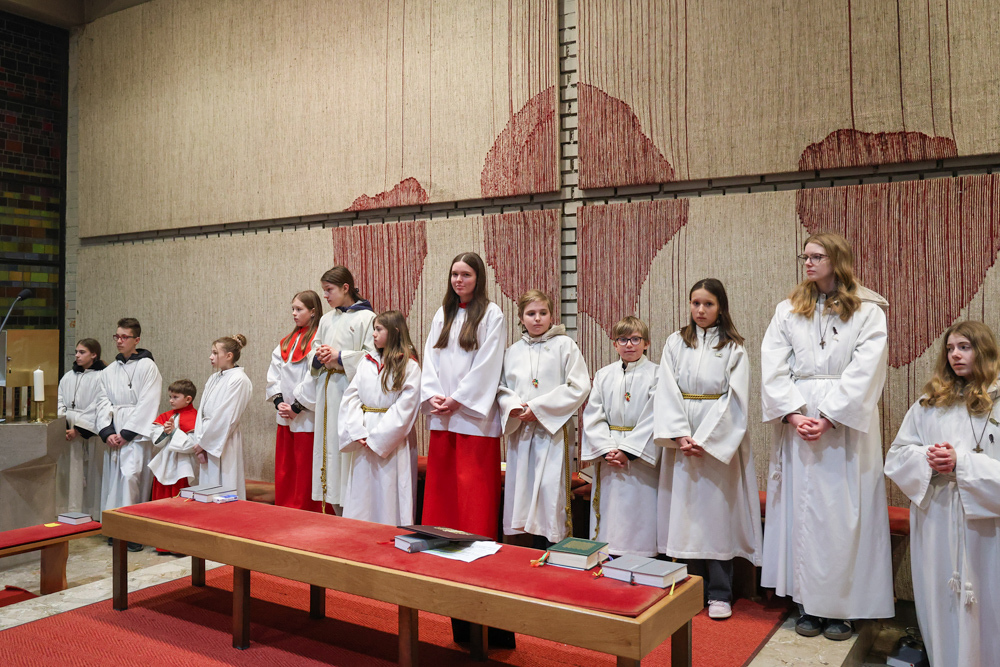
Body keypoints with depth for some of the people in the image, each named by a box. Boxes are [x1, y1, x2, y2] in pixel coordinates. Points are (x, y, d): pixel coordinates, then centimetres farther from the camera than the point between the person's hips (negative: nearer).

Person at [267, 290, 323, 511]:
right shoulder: (287, 341, 14)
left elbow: (315, 378, -19)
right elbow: (274, 372, 11)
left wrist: (297, 407, -15)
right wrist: (278, 400, -3)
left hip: (306, 418, -8)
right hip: (285, 417, 8)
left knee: (305, 472, 0)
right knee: (283, 470, 13)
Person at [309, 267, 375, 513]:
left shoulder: (366, 317, -5)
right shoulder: (326, 320, 17)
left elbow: (372, 355, -11)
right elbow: (313, 351, 22)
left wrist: (340, 356, -14)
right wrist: (318, 356, 0)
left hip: (350, 388, -7)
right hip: (326, 390, 7)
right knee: (328, 444, 7)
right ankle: (335, 505, 16)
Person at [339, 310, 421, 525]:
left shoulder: (409, 367, -5)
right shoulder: (367, 362, 12)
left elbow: (405, 407, -12)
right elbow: (351, 397, 6)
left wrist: (377, 437, -15)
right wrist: (358, 432, -8)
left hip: (392, 443, -5)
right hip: (364, 443, 5)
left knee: (389, 497, -2)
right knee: (362, 495, 10)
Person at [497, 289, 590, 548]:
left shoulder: (564, 345, 1)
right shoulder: (513, 351, 14)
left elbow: (579, 387, -7)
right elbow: (502, 388, 14)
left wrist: (538, 407, -12)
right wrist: (513, 407, -9)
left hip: (554, 431, -4)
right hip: (520, 432, 4)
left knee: (551, 491, -9)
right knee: (522, 492, 4)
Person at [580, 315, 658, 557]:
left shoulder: (655, 374, -1)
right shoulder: (603, 375, 10)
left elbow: (653, 419, -9)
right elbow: (592, 415, 4)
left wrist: (627, 450, -14)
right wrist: (607, 449, -9)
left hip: (641, 458, -3)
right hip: (607, 458, 3)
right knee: (609, 514, 7)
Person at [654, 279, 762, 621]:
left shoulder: (734, 348, 1)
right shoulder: (675, 343, 8)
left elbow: (736, 399, -5)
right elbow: (666, 391, 2)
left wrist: (705, 440, -12)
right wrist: (680, 436, -10)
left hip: (720, 441, -2)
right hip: (681, 441, 2)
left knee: (717, 512, 0)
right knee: (686, 511, 5)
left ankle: (719, 593, 11)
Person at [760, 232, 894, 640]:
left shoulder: (867, 311, 2)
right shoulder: (788, 310, 10)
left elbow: (864, 372, -8)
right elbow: (772, 368, 0)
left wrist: (829, 419, -17)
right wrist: (794, 415, -13)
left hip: (845, 421, -2)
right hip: (798, 420, 2)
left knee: (843, 512, 0)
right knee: (802, 509, 4)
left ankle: (842, 606, 11)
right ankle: (808, 603, 14)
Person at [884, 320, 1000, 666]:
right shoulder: (930, 401, 9)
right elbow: (896, 455, 8)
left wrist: (961, 463, -19)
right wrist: (927, 458, -10)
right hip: (934, 518, 3)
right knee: (937, 597, 12)